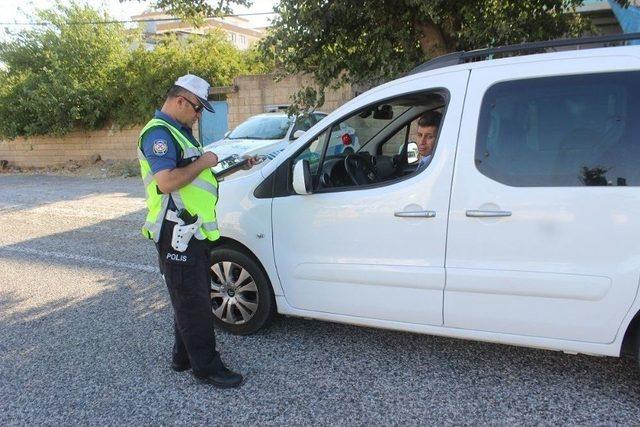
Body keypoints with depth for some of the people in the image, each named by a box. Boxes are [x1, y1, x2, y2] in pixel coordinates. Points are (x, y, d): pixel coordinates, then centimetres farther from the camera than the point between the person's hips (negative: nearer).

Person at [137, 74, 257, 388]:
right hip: (176, 234, -10)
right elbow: (167, 182, -28)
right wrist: (203, 162, -16)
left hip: (192, 232, 10)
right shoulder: (158, 133, -15)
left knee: (194, 298, 18)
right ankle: (206, 366, 9)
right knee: (193, 302, -1)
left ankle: (184, 356, 31)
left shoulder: (178, 132, 19)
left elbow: (192, 176, 23)